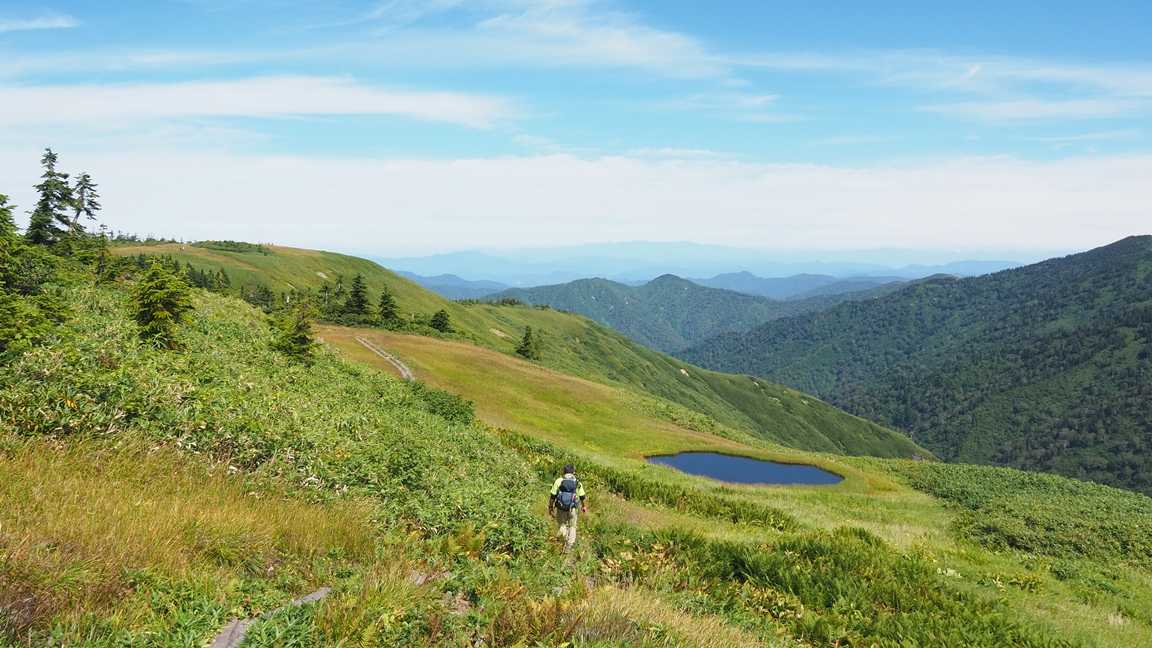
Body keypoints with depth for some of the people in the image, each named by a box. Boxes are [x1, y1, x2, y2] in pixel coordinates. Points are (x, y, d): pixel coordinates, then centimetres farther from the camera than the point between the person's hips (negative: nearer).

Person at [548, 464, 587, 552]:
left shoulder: (559, 481, -7)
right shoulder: (577, 482, 0)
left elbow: (552, 495, -6)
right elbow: (582, 497, 10)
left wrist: (550, 507, 7)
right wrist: (584, 506, 27)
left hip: (560, 508, -1)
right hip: (572, 508, 1)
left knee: (562, 524, 27)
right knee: (572, 526, 19)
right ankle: (568, 546, 17)